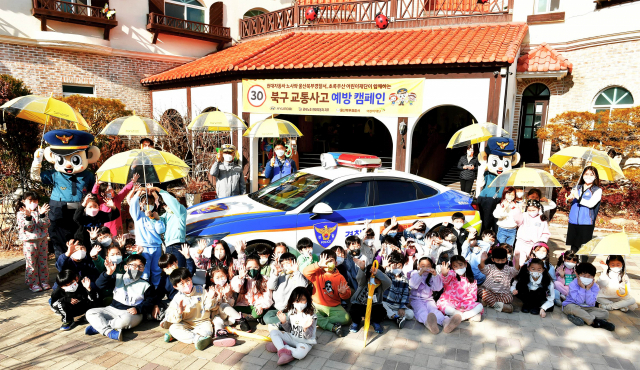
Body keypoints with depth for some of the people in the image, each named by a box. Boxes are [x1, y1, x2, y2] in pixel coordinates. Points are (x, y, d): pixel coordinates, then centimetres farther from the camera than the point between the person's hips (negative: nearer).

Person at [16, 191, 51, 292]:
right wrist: (28, 216, -28)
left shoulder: (40, 211, 3)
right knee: (31, 264, 4)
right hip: (29, 242, -3)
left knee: (43, 263, 10)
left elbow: (45, 225, -8)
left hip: (42, 241, 3)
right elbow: (27, 228, -15)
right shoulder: (21, 214, -3)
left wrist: (42, 214, -22)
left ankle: (44, 282, 22)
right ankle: (33, 284, 16)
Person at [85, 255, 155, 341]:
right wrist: (108, 273, -21)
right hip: (113, 309, 4)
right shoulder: (118, 278, 10)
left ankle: (98, 326, -17)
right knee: (90, 313, -14)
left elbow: (149, 302, 2)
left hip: (132, 313, -3)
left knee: (125, 319, -38)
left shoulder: (145, 285, 6)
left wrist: (137, 309, -16)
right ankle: (109, 332, -32)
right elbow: (100, 284, -2)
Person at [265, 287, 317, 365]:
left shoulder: (311, 316, -18)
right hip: (291, 337, 5)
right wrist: (283, 322, -11)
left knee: (300, 354, -37)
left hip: (305, 341, -5)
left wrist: (305, 328, -38)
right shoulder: (291, 312, -4)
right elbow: (288, 330, 8)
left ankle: (279, 346, -16)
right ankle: (283, 350, -26)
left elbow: (308, 337, -17)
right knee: (273, 332, -7)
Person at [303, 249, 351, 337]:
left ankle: (321, 321, -19)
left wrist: (343, 293, -20)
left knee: (346, 318, -25)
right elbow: (305, 272, -21)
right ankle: (333, 327, -29)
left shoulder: (340, 277, 4)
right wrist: (319, 265, -31)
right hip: (317, 306, -1)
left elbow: (347, 295, 5)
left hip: (334, 308, 1)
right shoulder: (317, 274, 1)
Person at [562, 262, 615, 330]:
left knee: (605, 313, -15)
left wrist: (588, 289, -20)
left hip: (587, 308, 4)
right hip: (572, 305, -4)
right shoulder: (573, 284, -15)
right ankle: (594, 322, -29)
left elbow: (590, 303, -14)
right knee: (571, 307, -39)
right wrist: (582, 288, -24)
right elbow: (579, 301, -20)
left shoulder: (595, 287, -5)